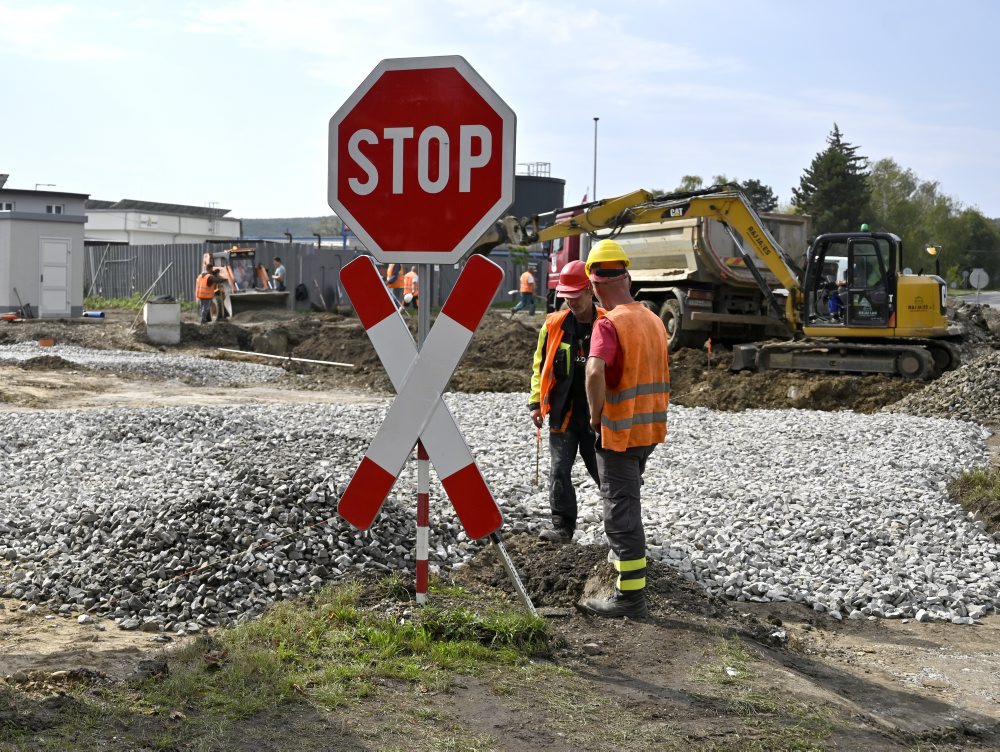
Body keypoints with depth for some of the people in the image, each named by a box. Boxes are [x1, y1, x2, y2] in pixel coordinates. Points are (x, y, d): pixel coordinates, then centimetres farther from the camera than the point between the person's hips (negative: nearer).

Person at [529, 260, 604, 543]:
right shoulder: (554, 325, 1)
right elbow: (539, 365, 10)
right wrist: (536, 402, 3)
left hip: (598, 413, -1)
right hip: (563, 413, 2)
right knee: (559, 471, -1)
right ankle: (562, 526, 8)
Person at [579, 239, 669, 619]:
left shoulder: (609, 323, -18)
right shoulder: (653, 320, 8)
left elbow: (595, 371, -34)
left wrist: (596, 415, -19)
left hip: (620, 430, -8)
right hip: (650, 428, 8)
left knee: (620, 510, -3)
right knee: (628, 499, 27)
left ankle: (630, 595, -1)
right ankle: (625, 560, 46)